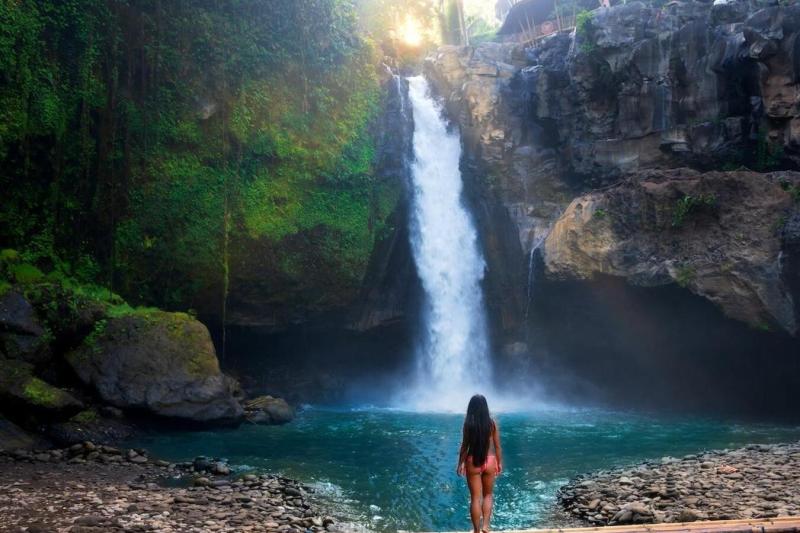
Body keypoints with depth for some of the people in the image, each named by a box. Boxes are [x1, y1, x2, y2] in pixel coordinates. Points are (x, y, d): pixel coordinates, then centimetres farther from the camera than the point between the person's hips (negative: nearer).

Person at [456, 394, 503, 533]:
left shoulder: (468, 423, -9)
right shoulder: (492, 423, -4)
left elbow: (465, 445, -6)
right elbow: (497, 446, 1)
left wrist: (460, 463, 3)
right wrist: (499, 462, 12)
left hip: (473, 462, -1)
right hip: (489, 461, 1)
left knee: (475, 498, 7)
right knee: (488, 495, 19)